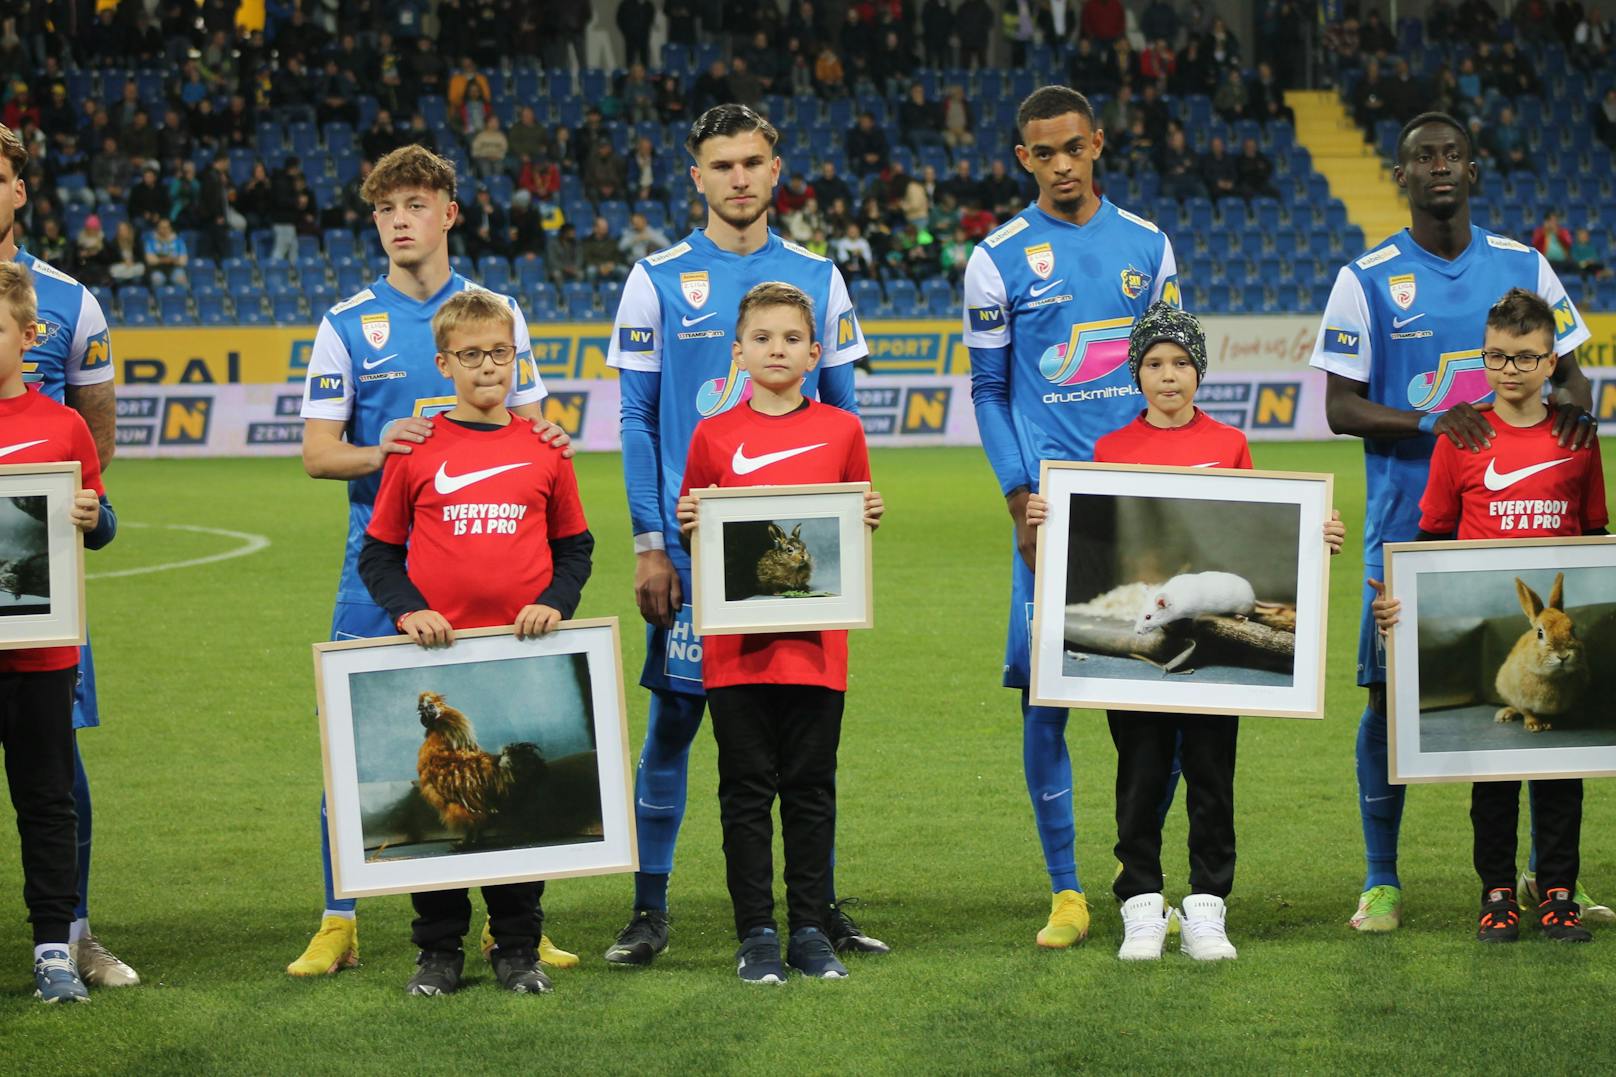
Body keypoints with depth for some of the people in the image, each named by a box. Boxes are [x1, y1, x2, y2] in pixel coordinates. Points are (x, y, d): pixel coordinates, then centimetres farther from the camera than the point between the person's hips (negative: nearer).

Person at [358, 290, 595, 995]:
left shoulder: (543, 452, 5)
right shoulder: (416, 452, 1)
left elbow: (574, 546, 13)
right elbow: (377, 553, 6)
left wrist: (554, 603, -5)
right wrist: (409, 611, -9)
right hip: (438, 655, -1)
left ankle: (518, 949, 15)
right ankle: (439, 950, 13)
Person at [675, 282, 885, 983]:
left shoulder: (841, 430, 6)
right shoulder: (714, 436, 4)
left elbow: (860, 520, 15)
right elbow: (690, 528, 11)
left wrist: (868, 519, -7)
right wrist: (688, 524, -11)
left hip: (816, 643, 0)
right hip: (735, 644, 0)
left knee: (810, 788, 5)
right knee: (746, 789, 3)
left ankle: (811, 931, 12)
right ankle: (756, 933, 8)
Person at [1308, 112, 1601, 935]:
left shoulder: (1522, 267, 7)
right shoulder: (1366, 280, -2)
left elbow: (1566, 365, 14)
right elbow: (1340, 407, -4)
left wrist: (1575, 400, -11)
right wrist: (1429, 422, -20)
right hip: (1406, 521, -2)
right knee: (1389, 693, -1)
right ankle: (1380, 881, 10)